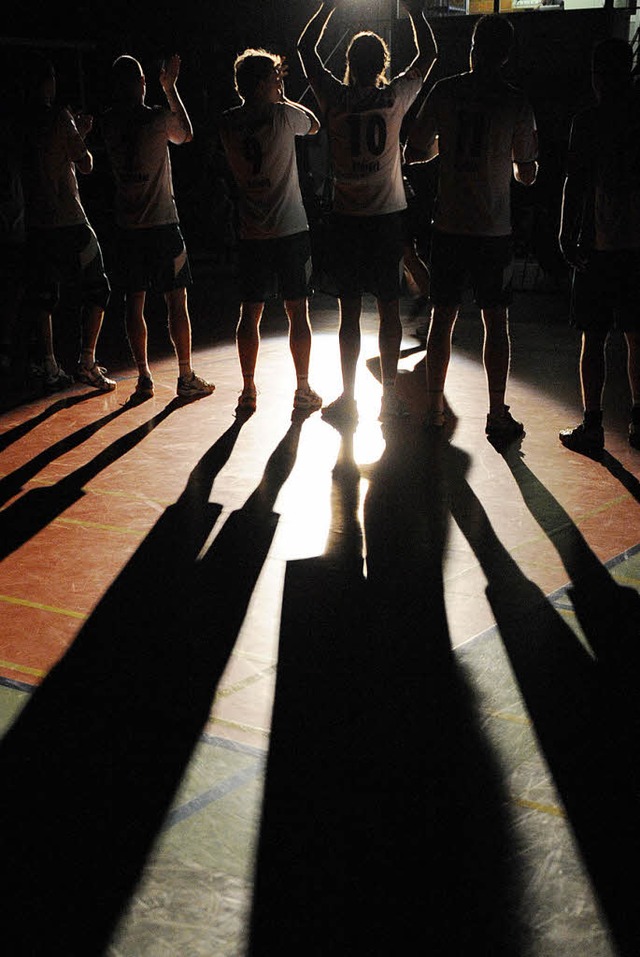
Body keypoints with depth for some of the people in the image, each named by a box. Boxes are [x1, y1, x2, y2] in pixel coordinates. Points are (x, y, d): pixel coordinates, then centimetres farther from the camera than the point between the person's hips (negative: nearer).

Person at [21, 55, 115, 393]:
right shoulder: (58, 116, -9)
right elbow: (85, 164, -5)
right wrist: (81, 136, 13)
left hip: (34, 223, 5)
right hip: (68, 221, -5)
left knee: (42, 297, 11)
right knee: (95, 290, 7)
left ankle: (51, 368, 11)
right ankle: (87, 361, -1)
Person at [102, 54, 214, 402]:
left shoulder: (109, 122, 0)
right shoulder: (158, 117, -11)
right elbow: (187, 134, 10)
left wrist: (165, 88, 25)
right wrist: (170, 87, 18)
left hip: (127, 227, 4)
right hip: (162, 223, -4)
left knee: (134, 303, 8)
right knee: (176, 302, 3)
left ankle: (144, 378, 12)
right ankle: (186, 378, 7)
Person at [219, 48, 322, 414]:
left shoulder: (230, 123, 1)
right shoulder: (283, 115, -9)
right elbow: (314, 124, 10)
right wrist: (281, 97, 16)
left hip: (252, 233, 4)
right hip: (290, 229, -3)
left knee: (251, 312, 9)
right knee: (298, 311, 4)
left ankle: (248, 391, 13)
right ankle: (303, 390, 10)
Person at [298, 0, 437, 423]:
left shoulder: (336, 98, -6)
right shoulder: (396, 97, -4)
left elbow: (306, 47, 9)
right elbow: (429, 55, 13)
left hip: (346, 218, 0)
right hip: (389, 215, 0)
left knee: (350, 311, 3)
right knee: (389, 309, 6)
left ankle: (348, 397, 7)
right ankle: (390, 395, 10)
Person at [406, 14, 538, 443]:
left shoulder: (445, 91, -1)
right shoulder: (516, 102, -5)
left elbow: (413, 153, 5)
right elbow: (528, 174, 1)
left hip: (449, 226, 2)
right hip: (494, 230, -2)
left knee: (443, 318, 11)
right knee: (496, 321, 5)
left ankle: (435, 407, 19)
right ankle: (498, 416, 7)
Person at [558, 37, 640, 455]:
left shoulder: (590, 121, -8)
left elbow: (576, 184, -10)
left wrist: (568, 237, -3)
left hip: (600, 246, -4)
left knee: (594, 339, 1)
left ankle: (592, 425, 3)